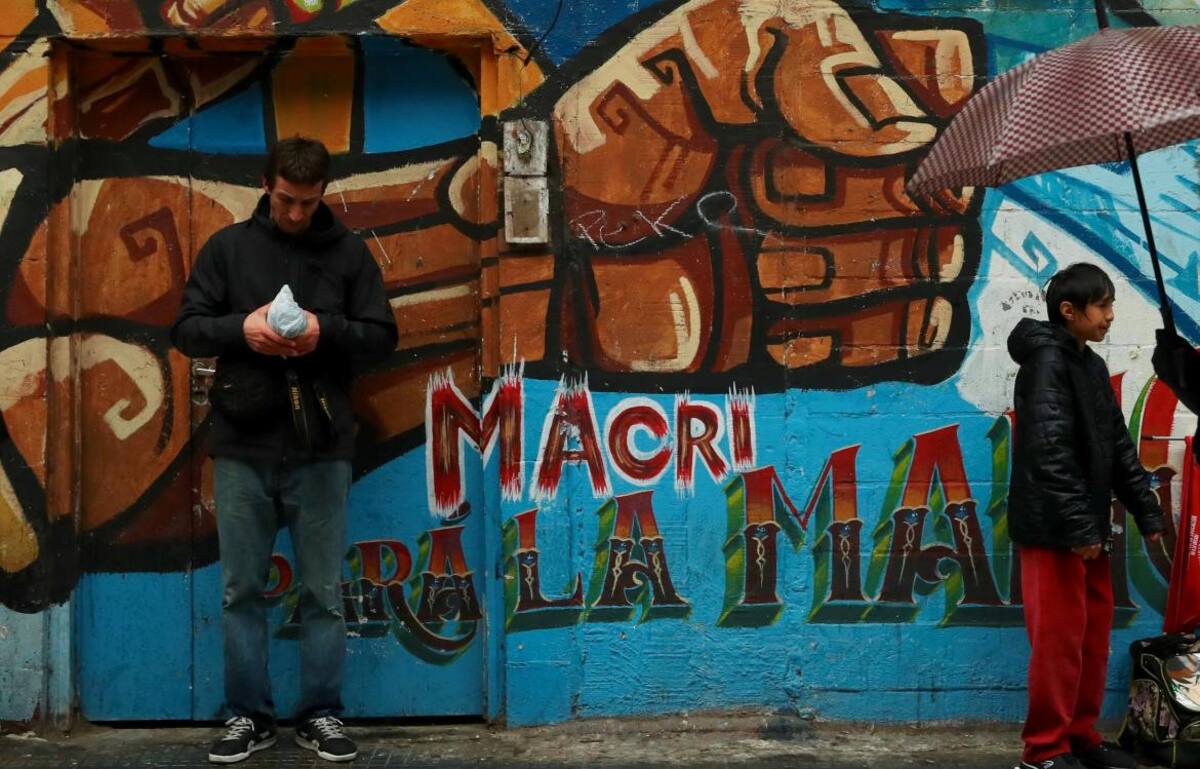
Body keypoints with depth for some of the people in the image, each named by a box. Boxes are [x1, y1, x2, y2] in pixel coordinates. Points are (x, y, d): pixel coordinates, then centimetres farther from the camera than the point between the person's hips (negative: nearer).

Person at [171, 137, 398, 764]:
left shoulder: (349, 252, 5)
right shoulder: (227, 247, 6)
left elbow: (382, 335, 4)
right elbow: (186, 330, 5)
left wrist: (327, 332, -15)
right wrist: (240, 327, -15)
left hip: (321, 450, 0)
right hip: (242, 448, 1)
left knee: (323, 592, 5)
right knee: (241, 589, 7)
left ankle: (321, 715, 17)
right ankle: (248, 716, 19)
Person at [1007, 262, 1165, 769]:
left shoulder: (1093, 367, 15)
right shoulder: (1046, 363, -13)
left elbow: (1118, 448, 18)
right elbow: (1050, 452, -21)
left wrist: (1147, 513, 16)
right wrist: (1077, 525, -24)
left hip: (1090, 529, 9)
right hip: (1054, 529, -9)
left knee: (1094, 637, 12)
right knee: (1059, 640, -4)